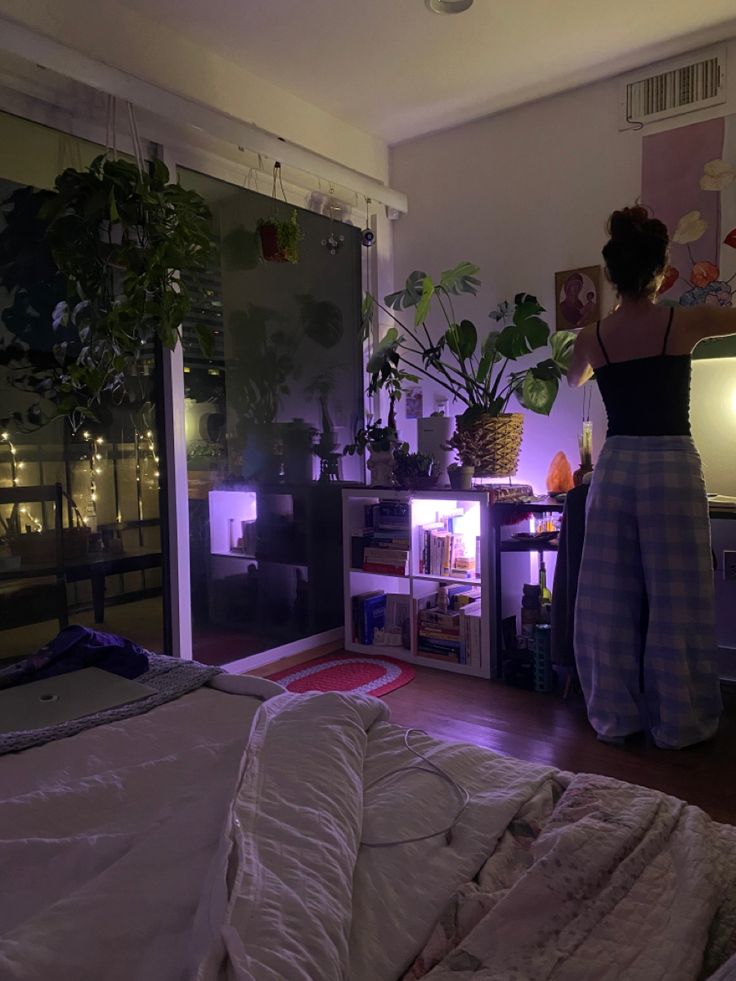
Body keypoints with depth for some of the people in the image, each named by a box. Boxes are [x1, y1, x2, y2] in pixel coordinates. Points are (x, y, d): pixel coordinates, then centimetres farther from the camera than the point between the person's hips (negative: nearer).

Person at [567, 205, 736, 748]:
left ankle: (615, 715, 22)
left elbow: (574, 380, 25)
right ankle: (679, 723, 19)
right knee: (674, 601, 7)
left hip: (615, 466, 3)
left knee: (611, 598, 11)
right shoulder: (686, 322, -6)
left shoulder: (592, 337, 2)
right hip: (672, 465, -3)